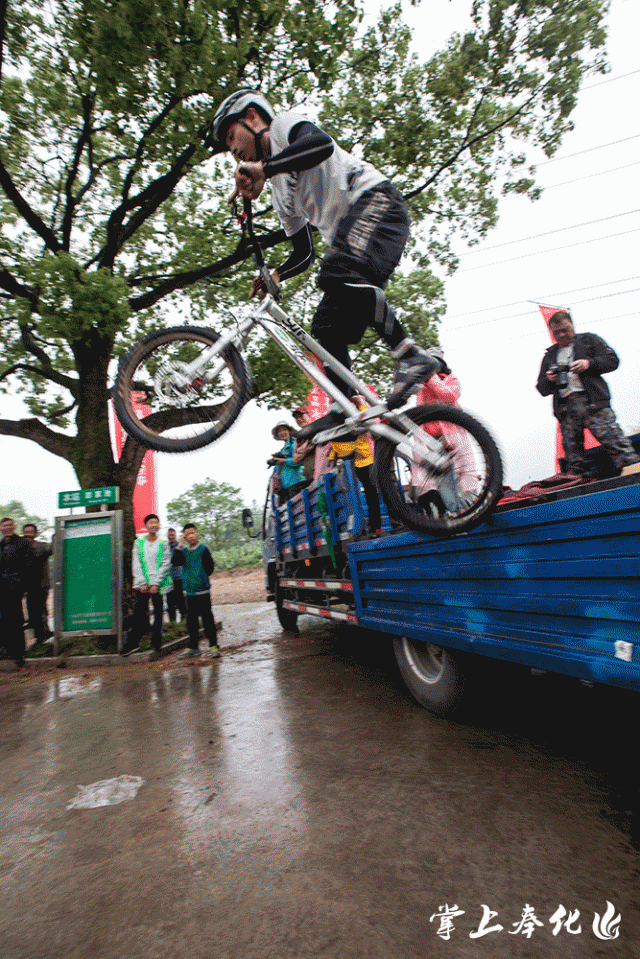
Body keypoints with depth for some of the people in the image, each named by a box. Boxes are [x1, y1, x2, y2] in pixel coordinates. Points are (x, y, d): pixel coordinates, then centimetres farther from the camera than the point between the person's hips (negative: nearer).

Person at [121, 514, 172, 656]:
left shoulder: (164, 544, 4)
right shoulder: (138, 543, 7)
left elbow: (165, 565, -2)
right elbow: (136, 565, 3)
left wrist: (155, 584, -11)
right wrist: (142, 583, -8)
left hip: (159, 585, 0)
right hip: (142, 585, 0)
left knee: (158, 614, 6)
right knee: (138, 614, -6)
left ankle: (156, 643, 17)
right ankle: (132, 643, 1)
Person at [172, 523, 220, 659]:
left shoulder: (203, 549, -3)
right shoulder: (184, 551, 10)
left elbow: (210, 566, -5)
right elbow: (176, 562, -7)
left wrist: (203, 578, -6)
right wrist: (180, 545, -8)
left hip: (203, 590, -5)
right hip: (190, 591, 5)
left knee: (207, 617, -2)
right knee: (191, 619, 11)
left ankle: (213, 645, 5)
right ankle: (193, 647, 22)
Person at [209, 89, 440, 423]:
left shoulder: (283, 123, 6)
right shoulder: (280, 194, 26)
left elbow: (322, 144, -18)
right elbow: (304, 253, 28)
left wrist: (262, 168, -18)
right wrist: (275, 276, 10)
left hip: (374, 199, -9)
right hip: (350, 236, 9)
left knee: (337, 272, -34)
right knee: (327, 328, 0)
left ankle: (411, 355, -31)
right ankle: (343, 412, 1)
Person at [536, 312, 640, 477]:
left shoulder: (588, 340, 19)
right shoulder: (549, 355, 27)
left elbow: (612, 360, 8)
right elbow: (542, 389, 21)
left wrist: (589, 364, -9)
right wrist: (549, 380, -2)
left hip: (593, 402, -3)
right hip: (565, 406, 3)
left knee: (612, 438, -16)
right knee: (572, 454, 0)